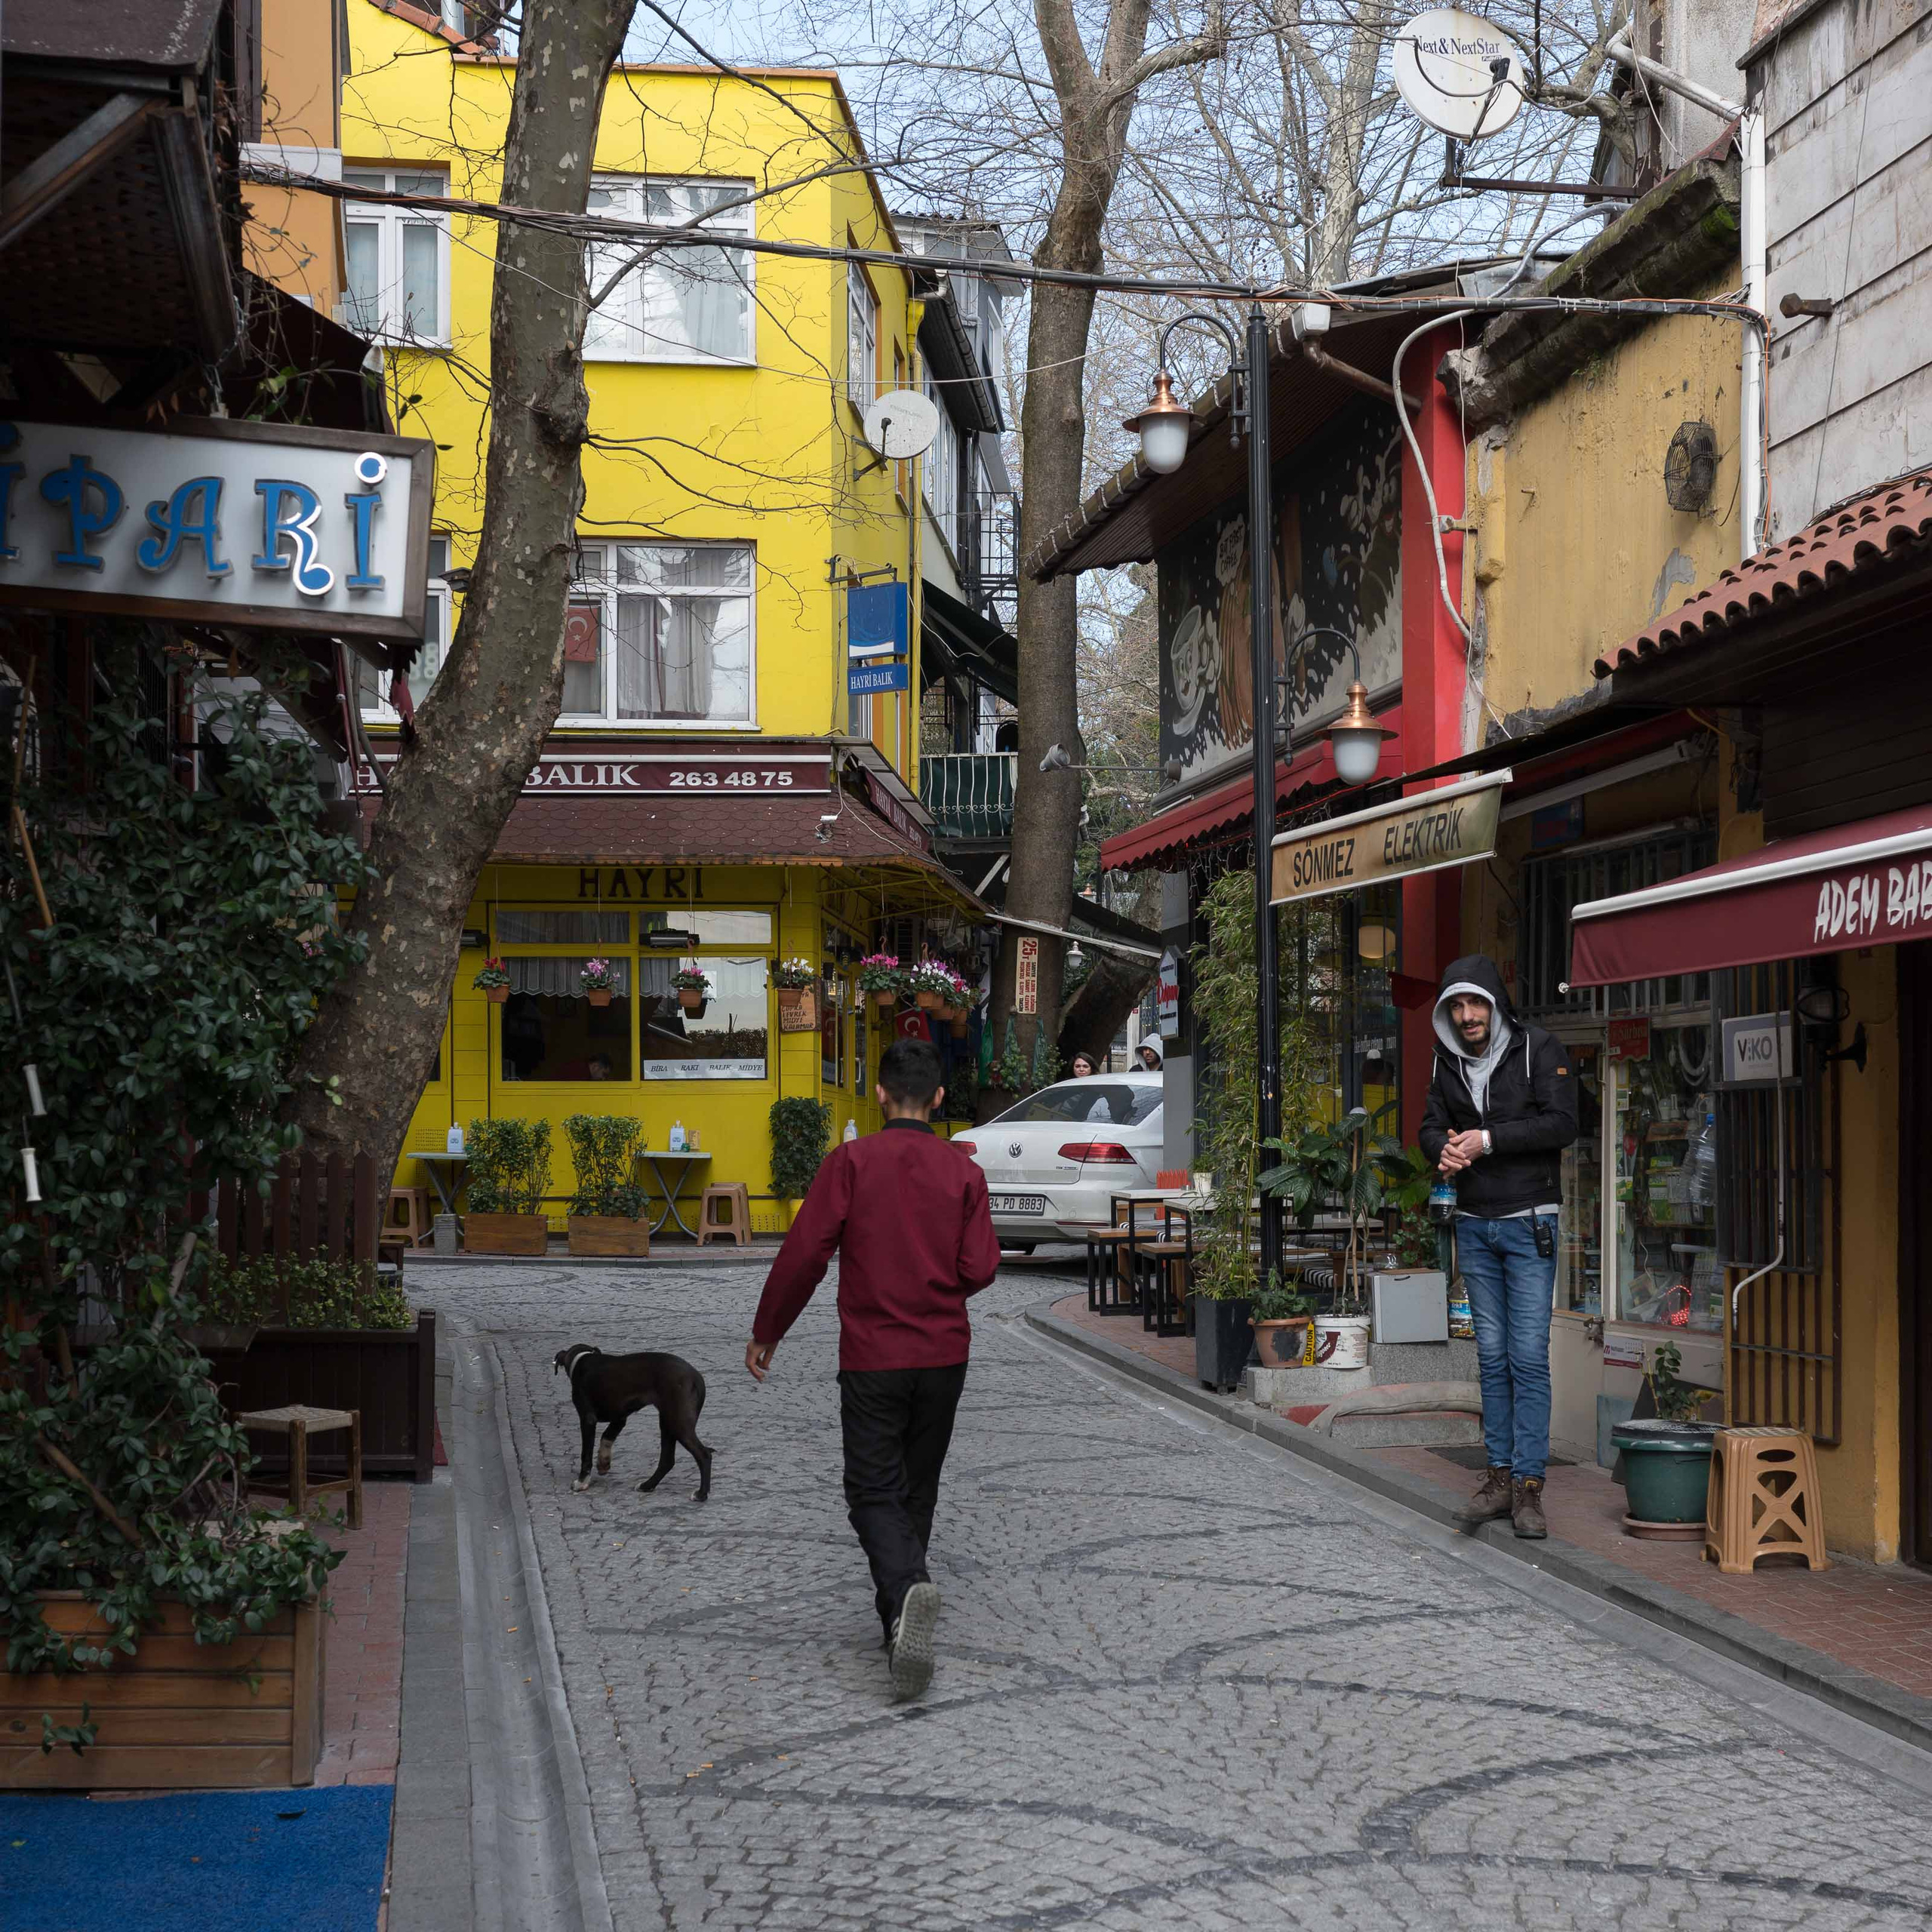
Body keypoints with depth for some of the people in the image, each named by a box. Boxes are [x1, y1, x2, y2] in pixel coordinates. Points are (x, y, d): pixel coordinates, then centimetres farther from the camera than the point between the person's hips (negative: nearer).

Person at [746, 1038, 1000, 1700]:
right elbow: (980, 1269, -5)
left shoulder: (850, 1161, -8)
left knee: (875, 1494, 1)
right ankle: (898, 1619, 25)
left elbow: (805, 1254, -11)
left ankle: (909, 1585, -27)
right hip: (944, 1354, 3)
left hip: (873, 1357, -3)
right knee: (917, 1491, 17)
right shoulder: (963, 1171, 0)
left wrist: (766, 1333, 0)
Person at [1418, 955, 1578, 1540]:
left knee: (1529, 1356, -7)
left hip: (1529, 1222, -5)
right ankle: (1499, 1478, 13)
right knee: (1492, 1356, 8)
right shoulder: (1448, 1062, 9)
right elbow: (1432, 1124, 11)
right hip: (1474, 1225, 5)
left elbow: (1561, 1123, -15)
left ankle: (1528, 1486, -4)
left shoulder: (1539, 1049, -7)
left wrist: (1488, 1140, -18)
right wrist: (1445, 1149, -13)